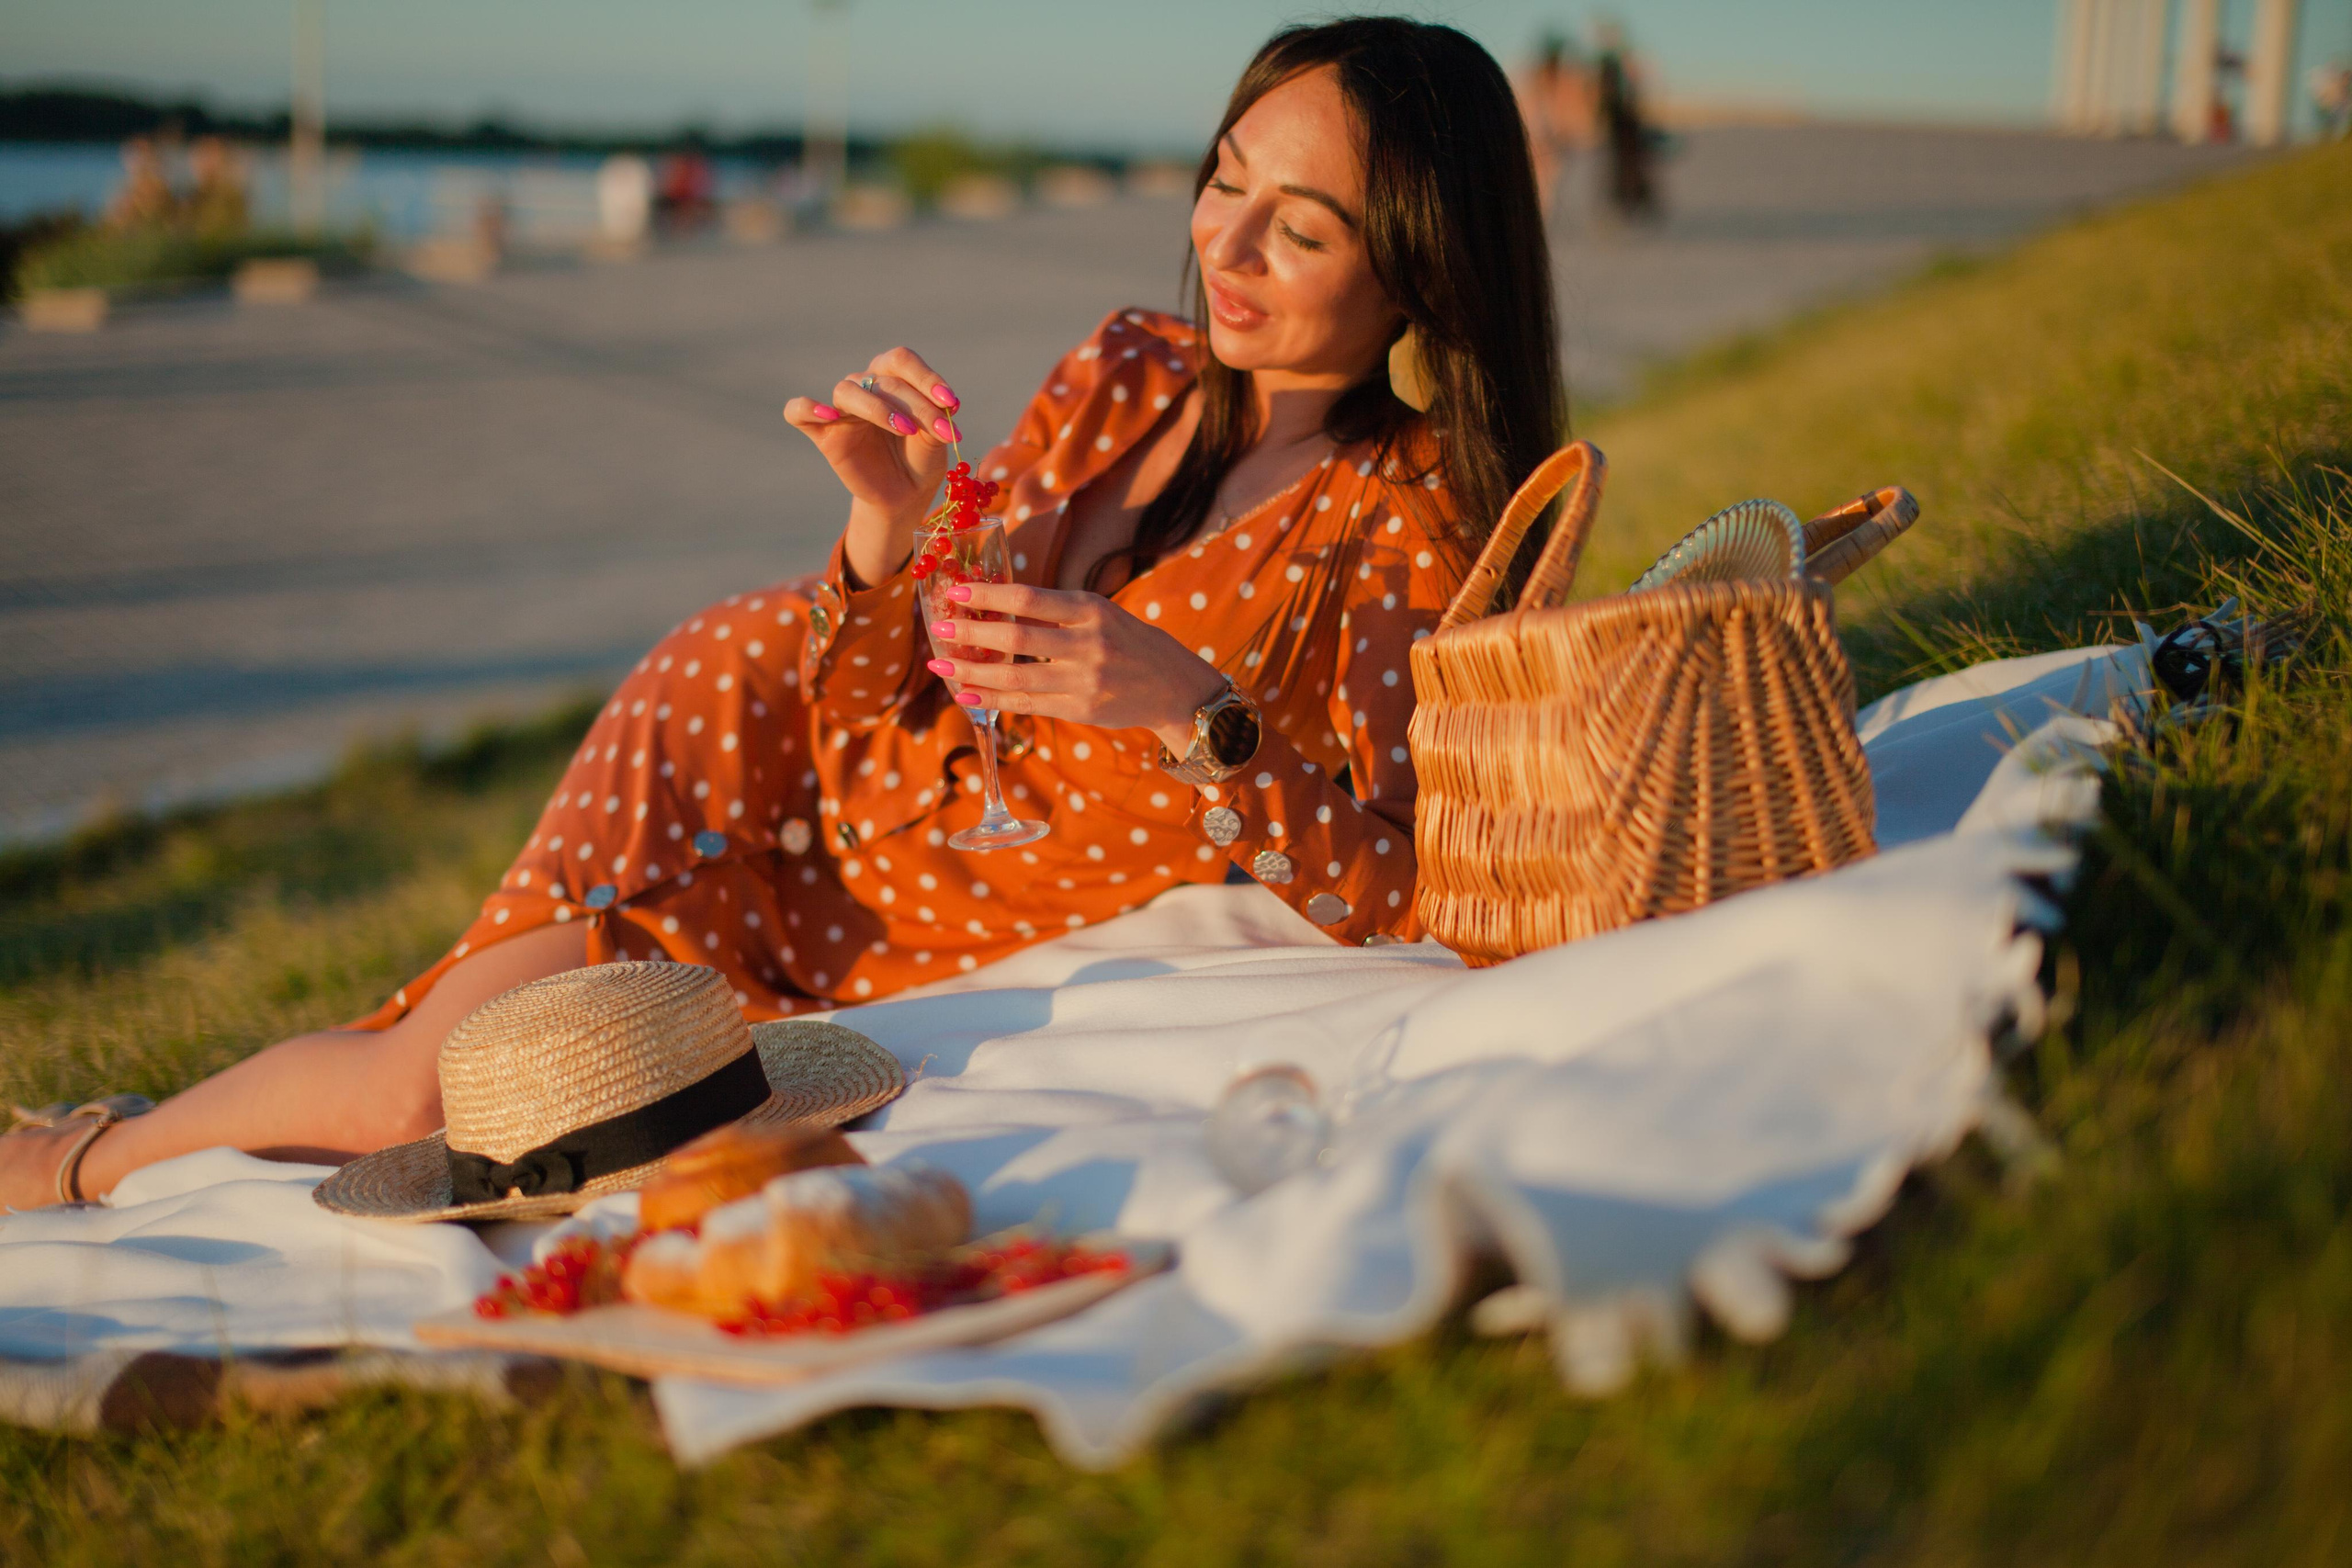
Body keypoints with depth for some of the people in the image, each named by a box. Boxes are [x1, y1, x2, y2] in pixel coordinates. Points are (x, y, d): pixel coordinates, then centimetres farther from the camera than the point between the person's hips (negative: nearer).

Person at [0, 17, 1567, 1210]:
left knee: (467, 1108, -11)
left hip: (937, 957, -2)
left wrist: (1194, 715, -38)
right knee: (427, 1084, -16)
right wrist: (887, 529, -23)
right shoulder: (1123, 373, -5)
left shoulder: (1413, 520, -16)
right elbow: (869, 709, -3)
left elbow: (1402, 897, -24)